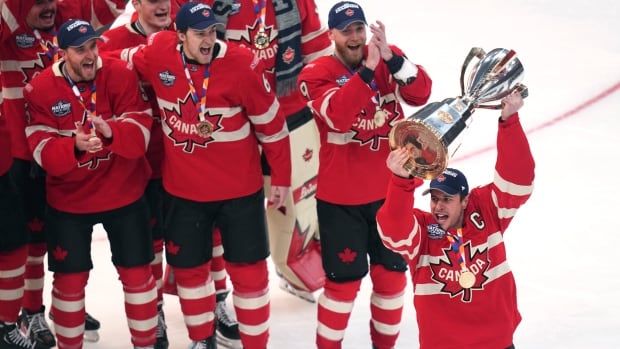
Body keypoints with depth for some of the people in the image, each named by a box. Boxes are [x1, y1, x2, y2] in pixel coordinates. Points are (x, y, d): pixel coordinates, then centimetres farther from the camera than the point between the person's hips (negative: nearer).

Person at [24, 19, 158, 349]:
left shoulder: (122, 75, -13)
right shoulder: (40, 89, -13)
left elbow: (140, 131, -17)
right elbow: (41, 149, -16)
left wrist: (112, 132, -38)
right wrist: (74, 146, -36)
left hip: (124, 194, 1)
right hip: (68, 199, 0)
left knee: (137, 272, 8)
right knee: (70, 278, 7)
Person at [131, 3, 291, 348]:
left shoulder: (241, 65, -19)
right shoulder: (157, 53, -12)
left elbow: (271, 123, -8)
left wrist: (281, 177, -1)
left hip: (239, 189, -3)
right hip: (183, 188, 3)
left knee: (248, 269, 5)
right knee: (188, 266, 15)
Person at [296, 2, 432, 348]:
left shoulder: (390, 58, -1)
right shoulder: (316, 74, -11)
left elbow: (421, 93, -17)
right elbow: (338, 115, -29)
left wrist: (390, 59, -32)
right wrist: (367, 69, -37)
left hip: (389, 189, 4)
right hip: (340, 197, -3)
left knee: (391, 273, 15)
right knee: (344, 280, 1)